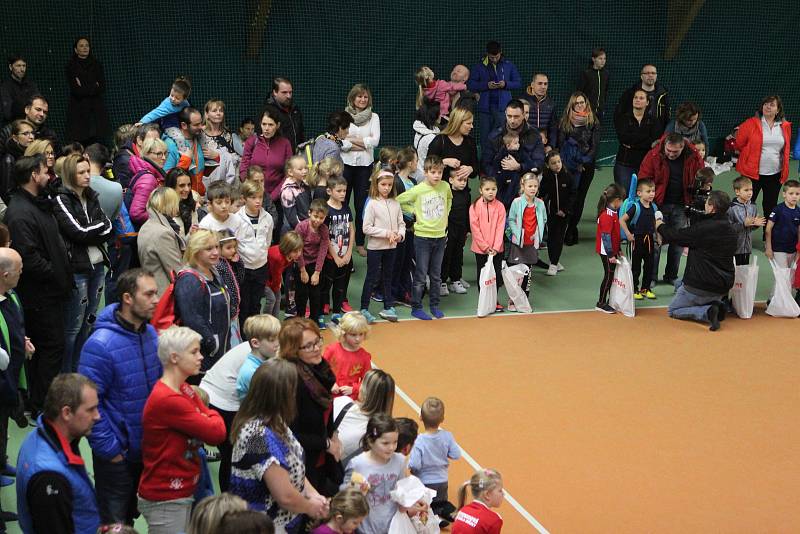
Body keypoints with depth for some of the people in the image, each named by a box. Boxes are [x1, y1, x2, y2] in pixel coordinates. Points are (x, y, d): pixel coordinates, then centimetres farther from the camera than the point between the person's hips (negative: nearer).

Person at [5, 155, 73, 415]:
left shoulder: (39, 204, 14)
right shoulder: (20, 213, -21)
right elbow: (29, 257, -25)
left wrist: (63, 274, 10)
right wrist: (57, 275, -15)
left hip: (49, 289, 10)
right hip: (39, 294, -10)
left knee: (48, 346, 16)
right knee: (52, 347, -5)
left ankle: (39, 402, 26)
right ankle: (41, 407, 3)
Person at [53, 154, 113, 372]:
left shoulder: (91, 197, 12)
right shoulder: (62, 199, -8)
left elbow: (108, 230, 7)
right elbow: (78, 232, -16)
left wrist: (90, 232, -10)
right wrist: (100, 226, -2)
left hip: (97, 266, 7)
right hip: (77, 267, -7)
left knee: (89, 321, 13)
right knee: (74, 326, -3)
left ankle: (79, 371, 23)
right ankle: (66, 377, 5)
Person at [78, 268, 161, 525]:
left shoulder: (151, 334, 0)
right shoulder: (101, 345, -23)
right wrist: (109, 449, -18)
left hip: (148, 449, 6)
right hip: (117, 455, -6)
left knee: (130, 515, 22)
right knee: (115, 523, 9)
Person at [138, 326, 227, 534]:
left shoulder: (185, 390, 7)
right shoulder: (167, 400, -22)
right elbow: (216, 433, -19)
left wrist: (207, 421, -14)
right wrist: (212, 417, -1)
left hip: (184, 493, 9)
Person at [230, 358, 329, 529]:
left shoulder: (273, 424, -1)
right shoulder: (261, 436, -30)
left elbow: (292, 467, 11)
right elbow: (285, 496, -28)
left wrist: (313, 494, -2)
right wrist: (310, 506, -11)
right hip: (263, 527, -9)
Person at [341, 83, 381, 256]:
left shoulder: (373, 117, 6)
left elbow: (375, 141, -7)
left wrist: (351, 139, -8)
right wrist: (364, 143, -11)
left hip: (365, 165, 1)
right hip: (345, 163, -1)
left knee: (362, 205, 4)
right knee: (342, 202, 2)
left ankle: (360, 243, 12)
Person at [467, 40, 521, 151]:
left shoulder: (509, 65, 7)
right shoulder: (479, 66, 6)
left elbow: (518, 83, 10)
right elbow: (470, 85, 2)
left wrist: (506, 84, -9)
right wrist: (486, 85, -12)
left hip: (503, 106, -1)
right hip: (485, 106, 1)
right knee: (485, 136, 4)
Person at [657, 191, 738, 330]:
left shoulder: (704, 228, -20)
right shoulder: (732, 231, 4)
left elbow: (675, 236, -9)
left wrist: (660, 226, 12)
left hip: (700, 286, -7)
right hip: (722, 288, 7)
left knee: (672, 311, 13)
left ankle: (708, 312, -11)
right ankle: (715, 306, 1)